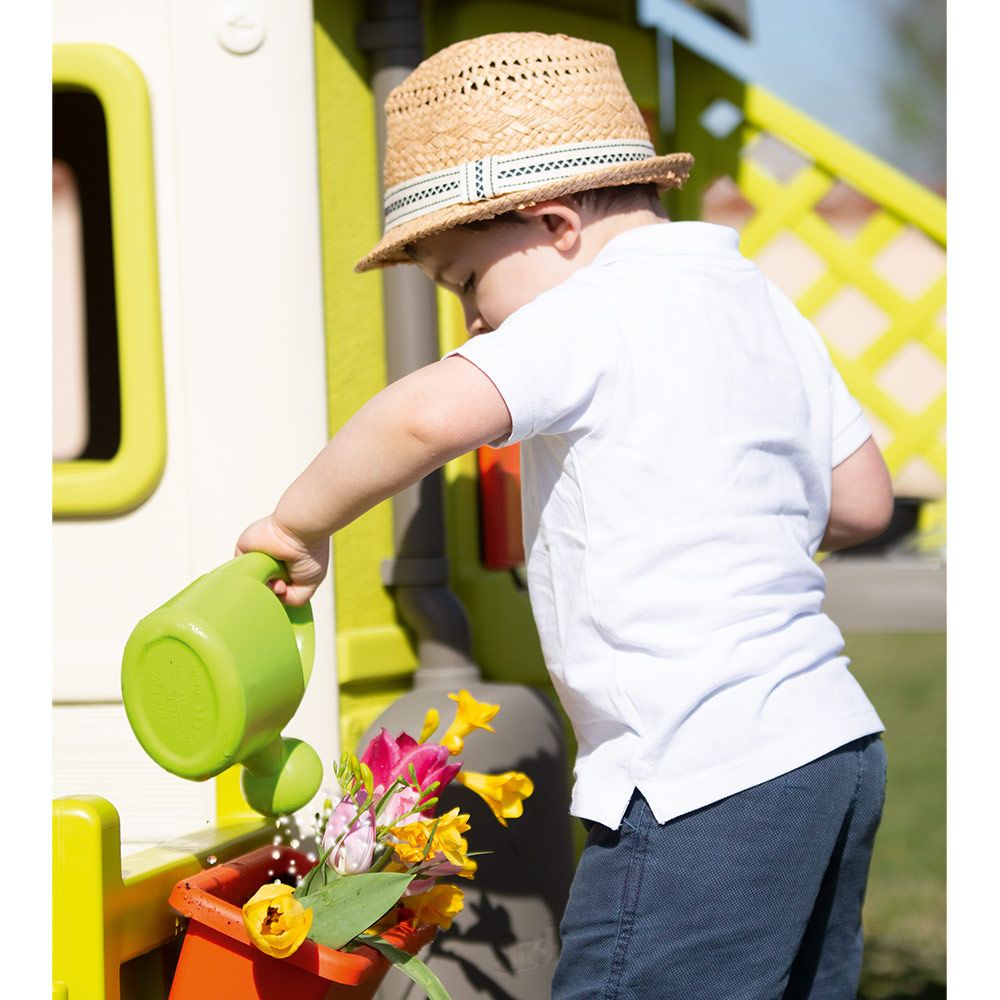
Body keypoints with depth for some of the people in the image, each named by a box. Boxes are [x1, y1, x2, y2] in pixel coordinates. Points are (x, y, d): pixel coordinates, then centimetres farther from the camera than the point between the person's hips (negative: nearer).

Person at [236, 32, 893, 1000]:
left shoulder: (601, 309, -12)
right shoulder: (760, 302, 15)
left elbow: (436, 411, -29)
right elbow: (862, 502, 23)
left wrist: (299, 523, -16)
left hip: (704, 787, -10)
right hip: (835, 749, 10)